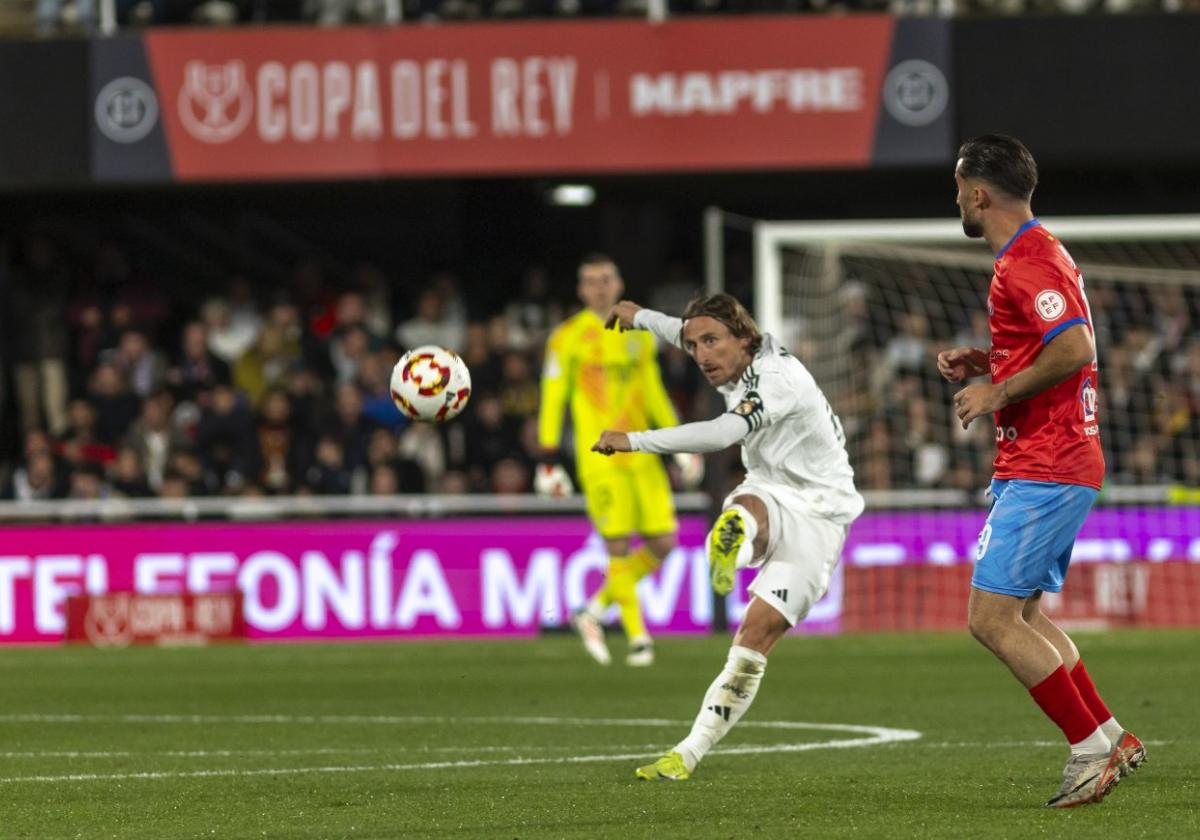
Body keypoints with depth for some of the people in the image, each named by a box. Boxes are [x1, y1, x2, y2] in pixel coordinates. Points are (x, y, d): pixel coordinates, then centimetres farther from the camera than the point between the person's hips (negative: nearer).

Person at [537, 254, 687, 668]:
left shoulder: (638, 334, 14)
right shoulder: (569, 336, 0)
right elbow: (552, 399, -1)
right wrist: (548, 459, -6)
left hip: (642, 456, 5)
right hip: (598, 458, -5)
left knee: (663, 544, 0)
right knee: (619, 547, -9)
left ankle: (595, 610, 16)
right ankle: (637, 637, 0)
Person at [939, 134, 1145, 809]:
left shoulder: (1028, 263, -16)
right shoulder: (1040, 254, 17)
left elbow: (1074, 349, -28)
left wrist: (997, 393, -18)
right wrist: (983, 363, 15)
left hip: (1041, 470, -11)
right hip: (1063, 466, 11)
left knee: (991, 619, -10)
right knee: (1023, 614, 15)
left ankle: (1093, 745, -6)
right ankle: (1111, 739, 15)